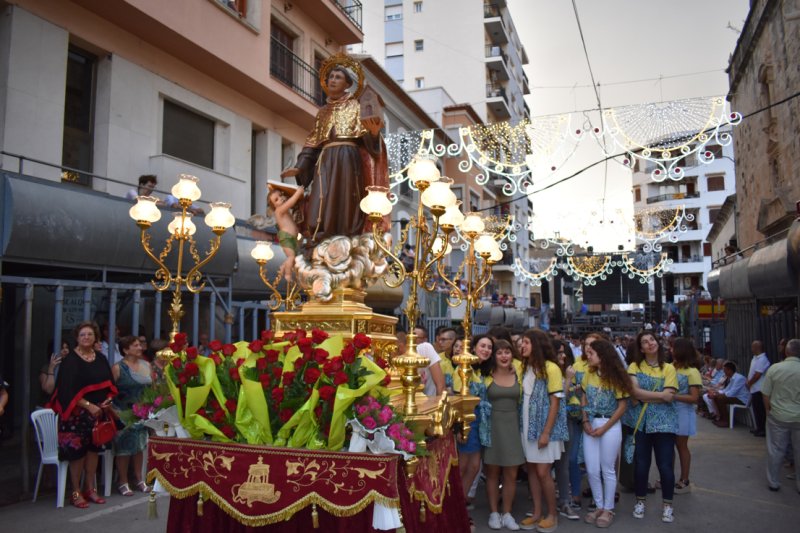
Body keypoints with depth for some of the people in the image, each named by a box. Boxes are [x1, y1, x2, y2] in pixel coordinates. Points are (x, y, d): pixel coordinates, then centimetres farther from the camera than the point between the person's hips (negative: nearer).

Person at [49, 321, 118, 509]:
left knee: (93, 449, 9)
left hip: (98, 411, 5)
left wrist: (107, 400, -4)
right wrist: (89, 405, -20)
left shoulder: (101, 358, 7)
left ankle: (90, 489, 20)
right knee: (77, 451, -3)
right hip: (77, 413, -5)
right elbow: (68, 390, -15)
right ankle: (76, 492, 10)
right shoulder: (70, 360, -9)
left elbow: (109, 383, 14)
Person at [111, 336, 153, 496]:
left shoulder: (146, 365, 7)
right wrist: (113, 411, -18)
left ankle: (138, 479, 22)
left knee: (139, 446, 11)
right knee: (124, 447, 0)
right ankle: (123, 483, 12)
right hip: (124, 413, -5)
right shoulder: (118, 368, -9)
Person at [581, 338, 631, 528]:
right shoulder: (588, 373, 3)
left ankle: (608, 509, 19)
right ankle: (599, 506, 23)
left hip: (610, 425, -4)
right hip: (590, 424, 4)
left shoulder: (615, 376, -10)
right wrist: (585, 421, -3)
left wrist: (604, 427, -12)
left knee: (608, 469, 4)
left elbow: (623, 405, -9)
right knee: (592, 470, 7)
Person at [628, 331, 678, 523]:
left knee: (665, 464, 2)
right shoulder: (635, 367, 2)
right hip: (641, 421, 1)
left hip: (663, 421, -1)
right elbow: (635, 392, -13)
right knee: (641, 463, 7)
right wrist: (660, 394, -14)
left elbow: (670, 397, -11)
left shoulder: (668, 368, 0)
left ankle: (667, 504, 19)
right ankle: (640, 501, 23)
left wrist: (645, 396, -10)